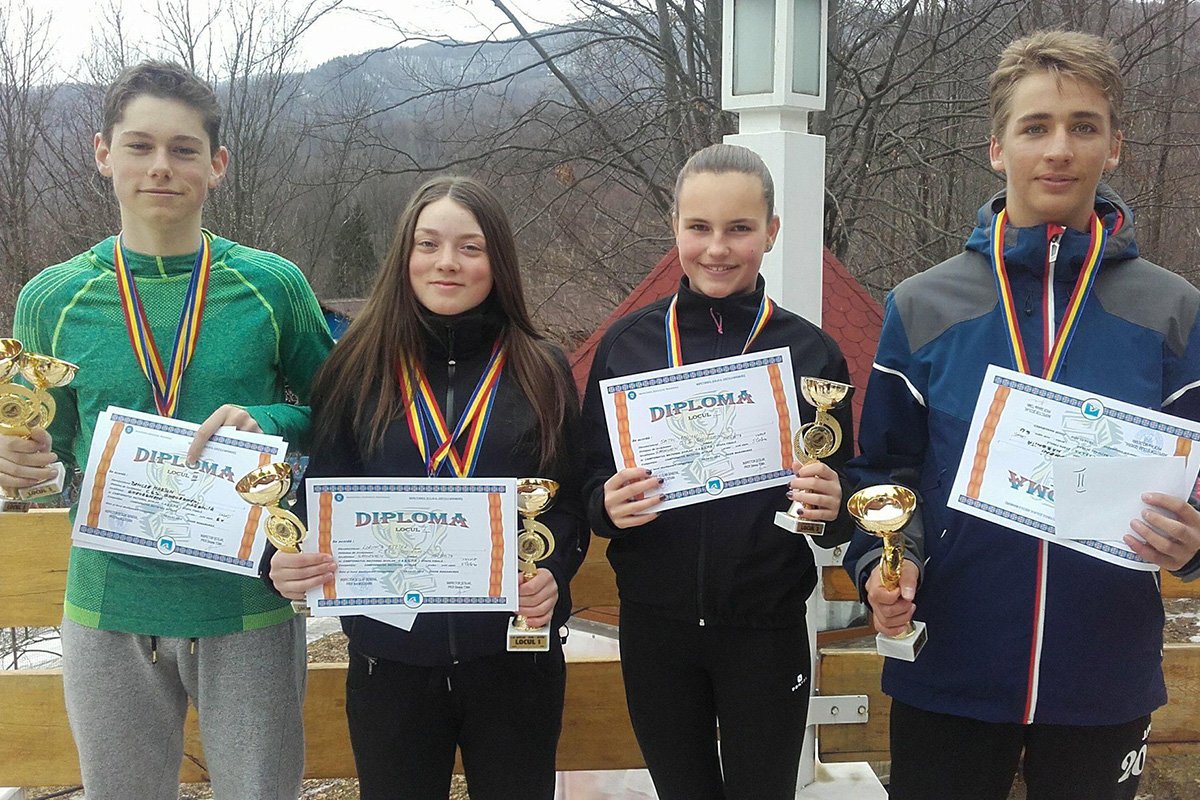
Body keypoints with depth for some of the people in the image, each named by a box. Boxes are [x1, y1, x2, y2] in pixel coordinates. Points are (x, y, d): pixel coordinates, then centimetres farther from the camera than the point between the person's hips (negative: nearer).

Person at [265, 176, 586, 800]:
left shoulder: (542, 371, 1)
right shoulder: (359, 366, 1)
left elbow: (570, 499, 1)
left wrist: (553, 572, -17)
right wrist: (289, 562, -17)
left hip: (515, 653, 0)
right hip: (389, 658, 0)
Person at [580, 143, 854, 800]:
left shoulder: (811, 351, -3)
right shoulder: (627, 344, -1)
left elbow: (840, 496, 3)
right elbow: (590, 483, 4)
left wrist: (830, 505, -19)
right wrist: (609, 505, -18)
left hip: (767, 628, -1)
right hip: (654, 625, 1)